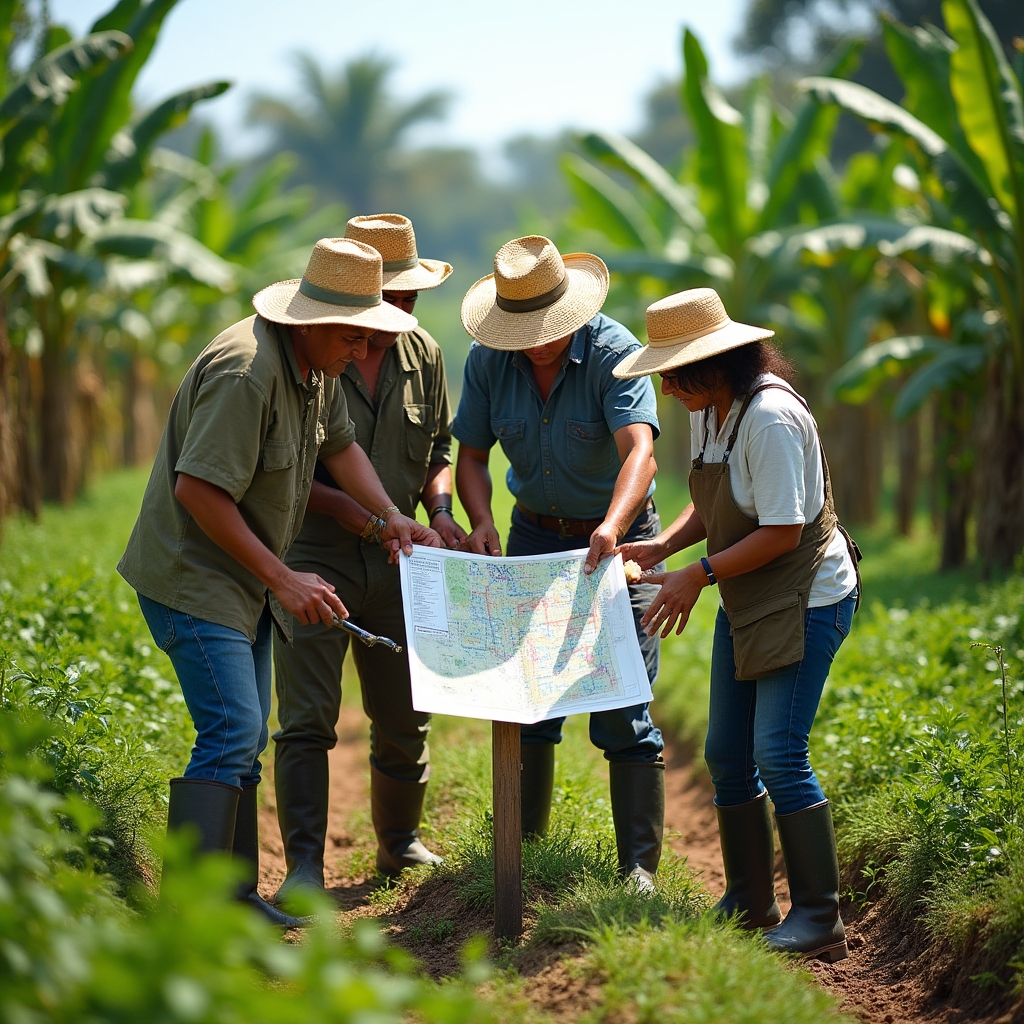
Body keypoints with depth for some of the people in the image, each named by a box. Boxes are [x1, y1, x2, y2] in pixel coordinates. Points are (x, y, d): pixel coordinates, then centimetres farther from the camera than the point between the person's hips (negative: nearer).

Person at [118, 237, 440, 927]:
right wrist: (282, 578, -24)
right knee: (231, 732, -18)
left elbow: (339, 443, 21)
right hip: (191, 576, -10)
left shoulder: (316, 364, 6)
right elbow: (198, 490, -28)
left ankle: (235, 897, 19)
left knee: (245, 739, 12)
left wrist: (391, 517, 5)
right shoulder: (246, 371, -26)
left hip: (243, 582, 10)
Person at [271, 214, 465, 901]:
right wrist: (344, 507, -18)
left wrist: (440, 511, -1)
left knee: (405, 717, 13)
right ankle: (305, 866, -11)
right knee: (307, 717, -12)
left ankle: (400, 843, 33)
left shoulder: (423, 356, 7)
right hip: (313, 555, -5)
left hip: (395, 561, 5)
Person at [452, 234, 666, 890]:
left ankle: (640, 868, -6)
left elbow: (639, 452, -35)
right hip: (535, 535, 4)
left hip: (618, 539, -4)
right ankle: (525, 845, 20)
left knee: (623, 709, -10)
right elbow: (471, 453, -1)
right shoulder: (489, 360, -7)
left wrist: (612, 527, -52)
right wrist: (482, 522, -21)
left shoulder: (614, 351, -22)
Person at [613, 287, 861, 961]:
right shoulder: (709, 411, 6)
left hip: (807, 600, -9)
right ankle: (750, 904, 21)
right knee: (727, 754, 9)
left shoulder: (771, 418, -23)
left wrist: (698, 575, -19)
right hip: (746, 603, 10)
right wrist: (662, 547, -1)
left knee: (778, 754, -13)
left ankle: (819, 919, -4)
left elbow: (783, 531, -24)